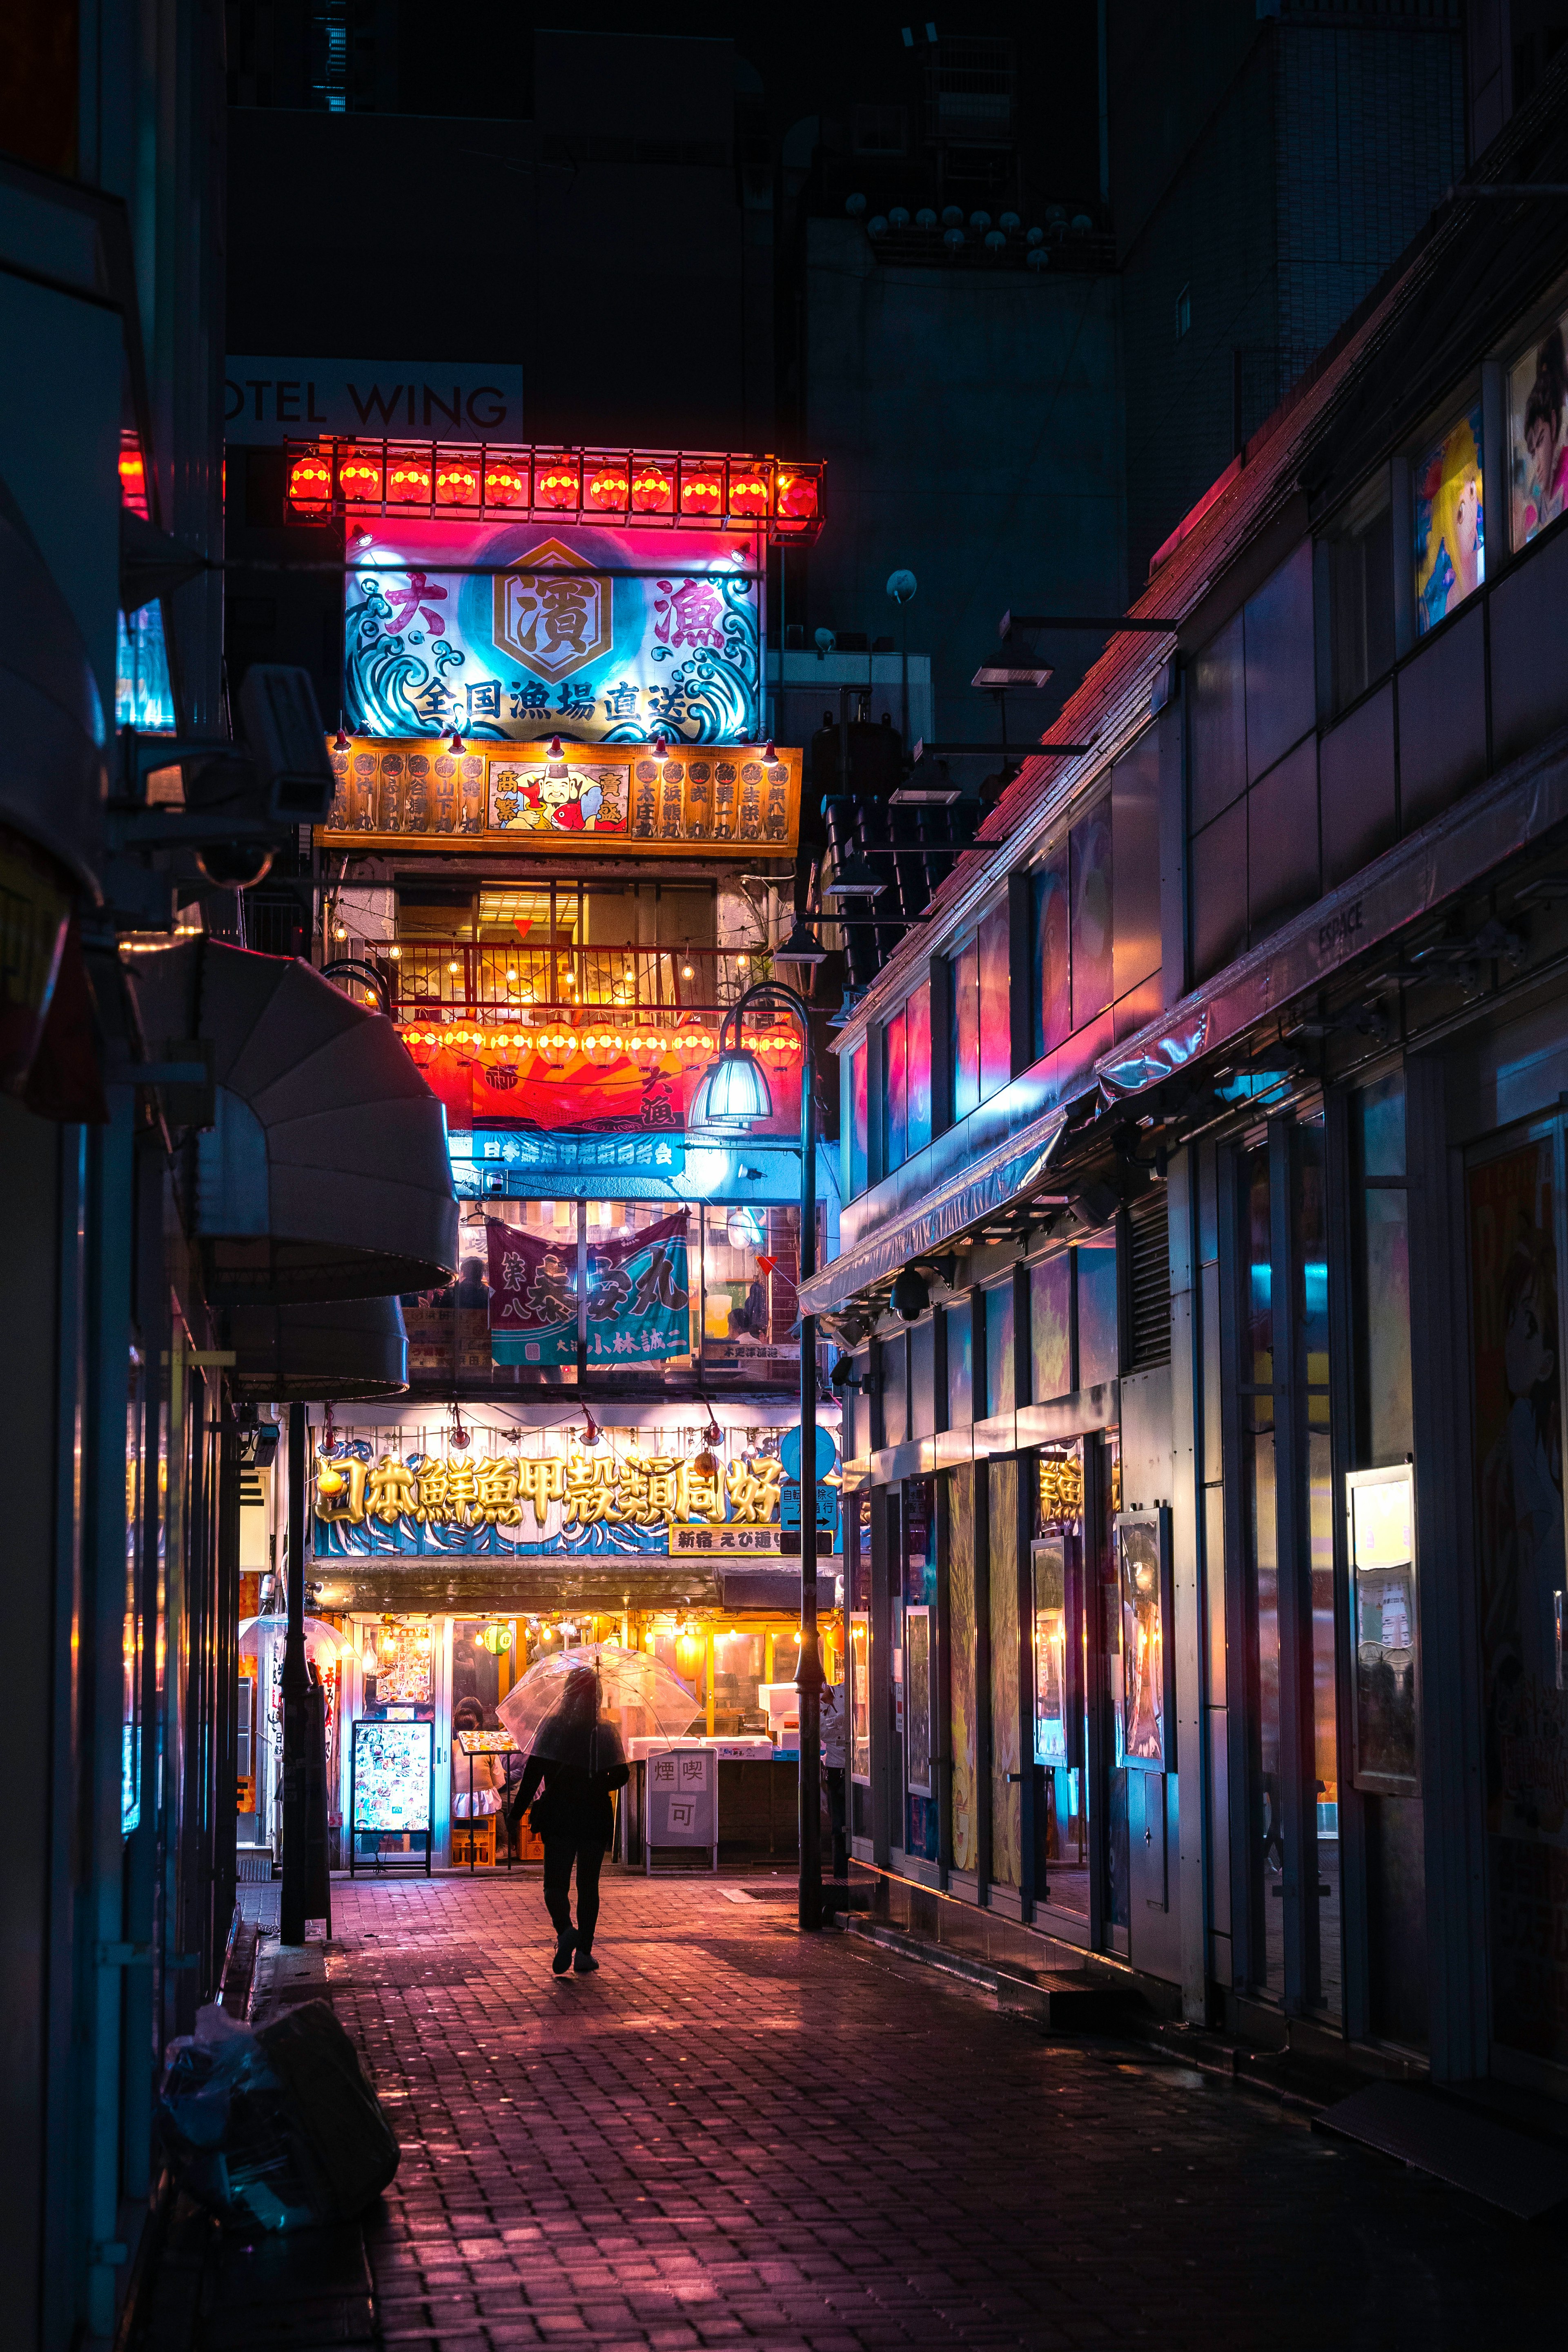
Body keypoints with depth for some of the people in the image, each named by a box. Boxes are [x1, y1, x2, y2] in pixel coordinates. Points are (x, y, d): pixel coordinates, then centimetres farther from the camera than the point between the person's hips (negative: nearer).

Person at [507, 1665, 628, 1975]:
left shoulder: (551, 1727, -4)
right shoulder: (606, 1732, 0)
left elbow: (533, 1773, -9)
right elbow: (621, 1776, 1)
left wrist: (517, 1813, -5)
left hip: (558, 1818, -1)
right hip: (595, 1818, 1)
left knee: (556, 1883, 4)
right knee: (588, 1885, 12)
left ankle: (565, 1929, -25)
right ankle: (584, 1952, 8)